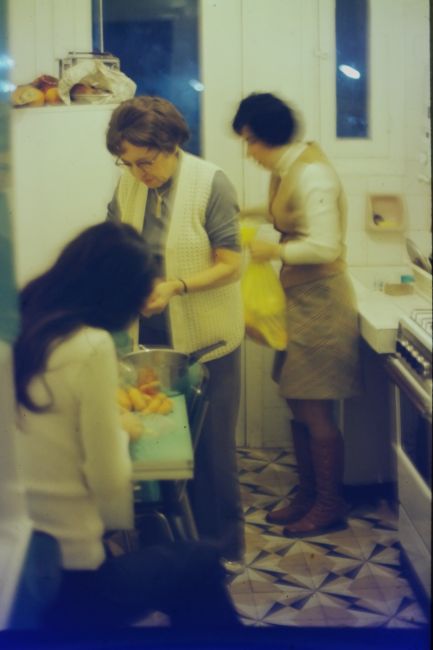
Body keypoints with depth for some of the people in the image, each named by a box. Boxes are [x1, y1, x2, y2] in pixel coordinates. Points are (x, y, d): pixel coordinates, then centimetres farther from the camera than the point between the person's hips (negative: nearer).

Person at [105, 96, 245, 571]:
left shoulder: (211, 185, -14)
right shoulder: (127, 185, 0)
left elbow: (230, 266, -14)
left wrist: (175, 287, -27)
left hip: (206, 338, -4)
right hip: (154, 336, 4)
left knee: (212, 444, 5)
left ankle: (226, 548, 21)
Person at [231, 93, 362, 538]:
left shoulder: (312, 174, -20)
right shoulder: (287, 169, 8)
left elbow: (324, 247, -27)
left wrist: (272, 250, -15)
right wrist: (249, 213, 19)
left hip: (320, 304, -9)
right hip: (298, 300, 9)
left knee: (314, 411, 0)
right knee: (298, 405, 14)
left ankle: (330, 505, 14)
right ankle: (307, 495, 26)